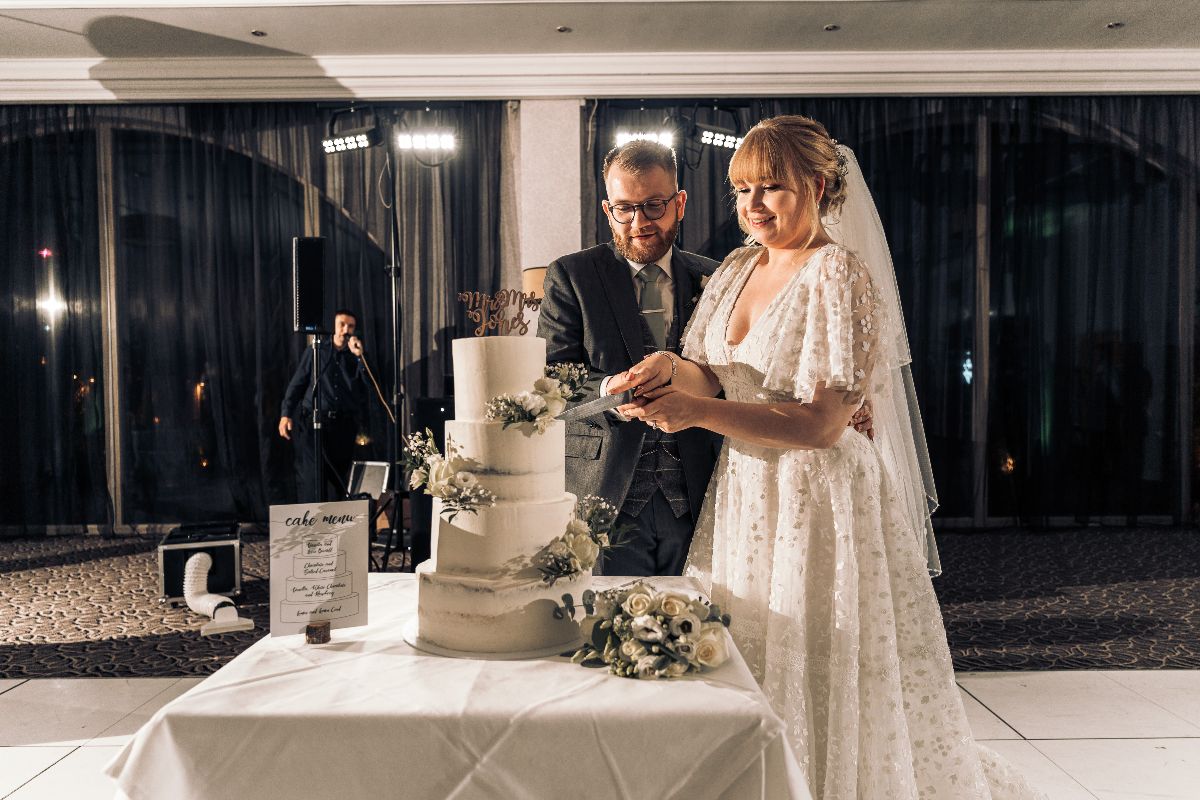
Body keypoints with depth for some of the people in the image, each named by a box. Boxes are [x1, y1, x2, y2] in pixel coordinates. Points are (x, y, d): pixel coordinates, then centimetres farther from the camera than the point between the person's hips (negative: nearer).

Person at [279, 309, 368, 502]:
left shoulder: (355, 357, 12)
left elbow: (367, 386, -3)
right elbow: (297, 383, 7)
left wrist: (359, 356, -9)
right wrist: (286, 414, -2)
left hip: (344, 426, 2)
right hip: (314, 421, -2)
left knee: (338, 477, 4)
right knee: (311, 474, -10)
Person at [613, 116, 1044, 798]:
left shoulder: (843, 275, -14)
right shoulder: (737, 269, 9)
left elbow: (822, 424, -20)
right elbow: (713, 376, 8)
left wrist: (700, 413, -24)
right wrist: (670, 369, -14)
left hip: (820, 499, -7)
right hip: (744, 492, 7)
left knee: (826, 690, 7)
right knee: (748, 684, 17)